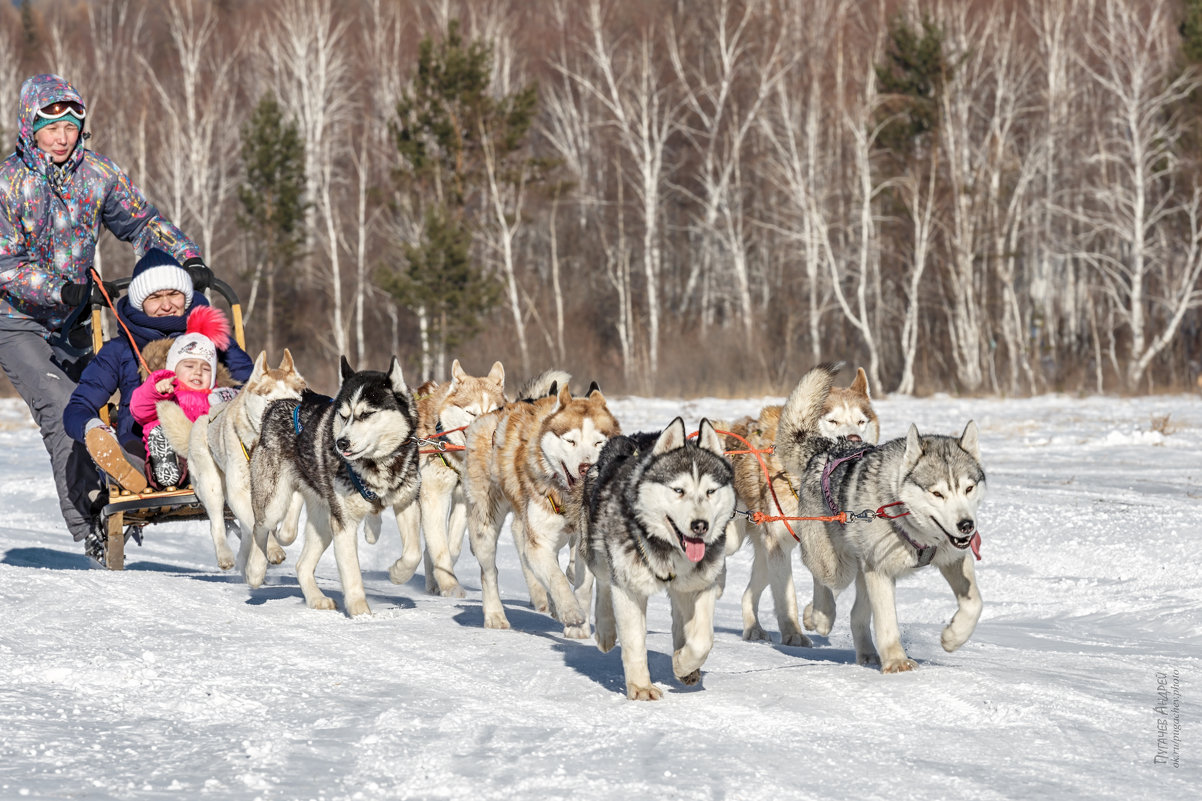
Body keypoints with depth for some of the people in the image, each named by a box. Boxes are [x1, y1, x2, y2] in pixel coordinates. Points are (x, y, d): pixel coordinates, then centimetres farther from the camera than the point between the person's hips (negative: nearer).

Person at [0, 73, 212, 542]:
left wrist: (187, 258, -13)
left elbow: (141, 222, 3)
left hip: (73, 323, 5)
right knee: (62, 410, -18)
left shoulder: (96, 174, -3)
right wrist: (59, 288, -31)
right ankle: (88, 524, -20)